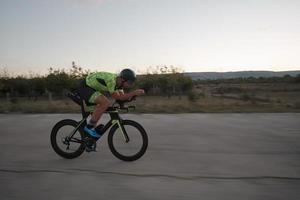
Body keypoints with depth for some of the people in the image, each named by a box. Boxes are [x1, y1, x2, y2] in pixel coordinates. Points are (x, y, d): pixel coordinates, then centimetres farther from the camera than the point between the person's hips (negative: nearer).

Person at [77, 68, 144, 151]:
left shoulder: (119, 81, -3)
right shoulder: (111, 80, -31)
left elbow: (122, 96, 1)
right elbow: (117, 97, -28)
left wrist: (132, 95, -18)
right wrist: (134, 93, -31)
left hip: (92, 88, 10)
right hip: (85, 87, -10)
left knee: (97, 114, 11)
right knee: (105, 103, -28)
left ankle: (90, 144, 22)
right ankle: (89, 127, -14)